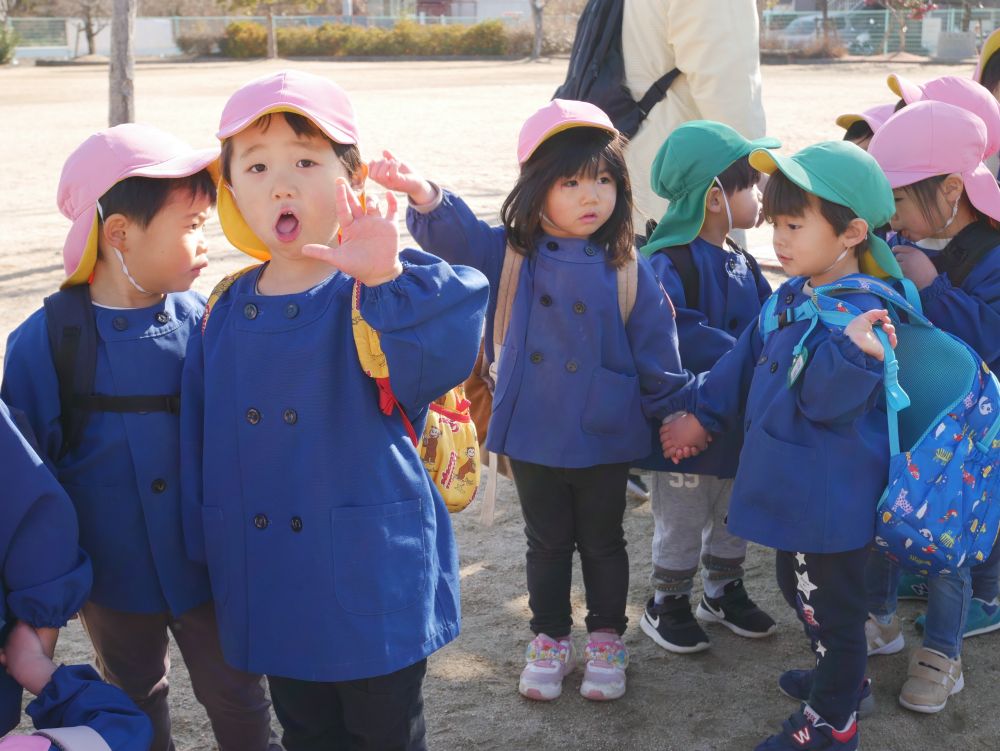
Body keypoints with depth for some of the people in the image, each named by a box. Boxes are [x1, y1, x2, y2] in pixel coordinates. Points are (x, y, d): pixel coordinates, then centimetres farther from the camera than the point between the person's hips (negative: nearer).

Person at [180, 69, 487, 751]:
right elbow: (202, 444, 9)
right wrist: (208, 554, 10)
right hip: (271, 585, 4)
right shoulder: (227, 311, 2)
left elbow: (439, 361, -34)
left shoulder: (382, 298, -12)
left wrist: (387, 279, -49)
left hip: (373, 579, -4)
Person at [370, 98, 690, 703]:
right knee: (547, 543, 18)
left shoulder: (628, 271, -8)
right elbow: (458, 235, -21)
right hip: (533, 433, 1)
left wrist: (671, 414, 2)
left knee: (602, 542, 17)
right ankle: (550, 637, 36)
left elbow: (656, 348, -2)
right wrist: (424, 195, -41)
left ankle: (607, 639, 35)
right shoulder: (510, 255, -5)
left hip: (605, 437, -1)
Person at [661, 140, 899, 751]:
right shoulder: (791, 297, 2)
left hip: (831, 501, -9)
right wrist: (701, 416, 16)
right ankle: (844, 679, 48)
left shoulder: (863, 316, -25)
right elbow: (745, 363, 13)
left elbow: (825, 398, -30)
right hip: (794, 489, 10)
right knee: (800, 588, 27)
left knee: (830, 604, 8)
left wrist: (853, 353, -47)